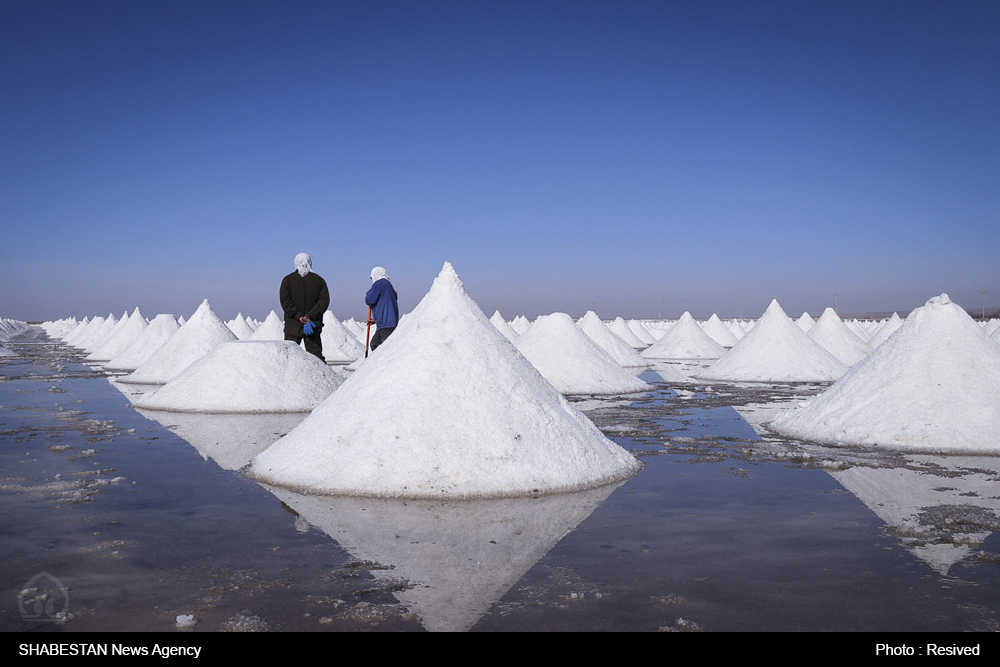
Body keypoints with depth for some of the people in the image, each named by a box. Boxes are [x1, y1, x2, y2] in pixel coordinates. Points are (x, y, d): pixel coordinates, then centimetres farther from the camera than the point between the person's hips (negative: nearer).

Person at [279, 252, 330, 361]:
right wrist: (310, 317, -8)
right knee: (316, 355, 5)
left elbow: (285, 301, -6)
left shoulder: (287, 280, 2)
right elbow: (324, 300, -4)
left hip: (293, 325, -1)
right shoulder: (319, 280, 4)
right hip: (314, 325, 1)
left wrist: (300, 317, -10)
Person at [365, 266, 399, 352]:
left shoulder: (379, 284, -6)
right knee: (375, 343, 14)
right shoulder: (389, 285, 22)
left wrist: (368, 294, 13)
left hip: (385, 322, -10)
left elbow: (369, 300, -11)